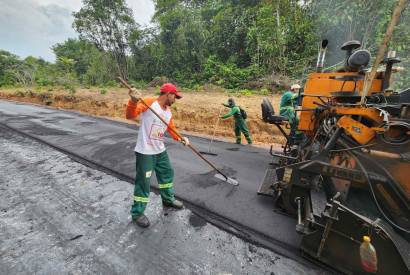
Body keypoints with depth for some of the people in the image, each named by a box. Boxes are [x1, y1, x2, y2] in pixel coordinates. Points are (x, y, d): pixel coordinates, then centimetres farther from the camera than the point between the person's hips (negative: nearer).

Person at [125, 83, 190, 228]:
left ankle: (168, 199, 45)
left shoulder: (169, 111, 8)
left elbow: (172, 128, 11)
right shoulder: (149, 102, -14)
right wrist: (133, 102, -42)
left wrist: (180, 138, -7)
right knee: (143, 182, 2)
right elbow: (130, 115, -22)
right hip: (145, 152, -8)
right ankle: (137, 213, 25)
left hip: (160, 151, 8)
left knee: (167, 173, 21)